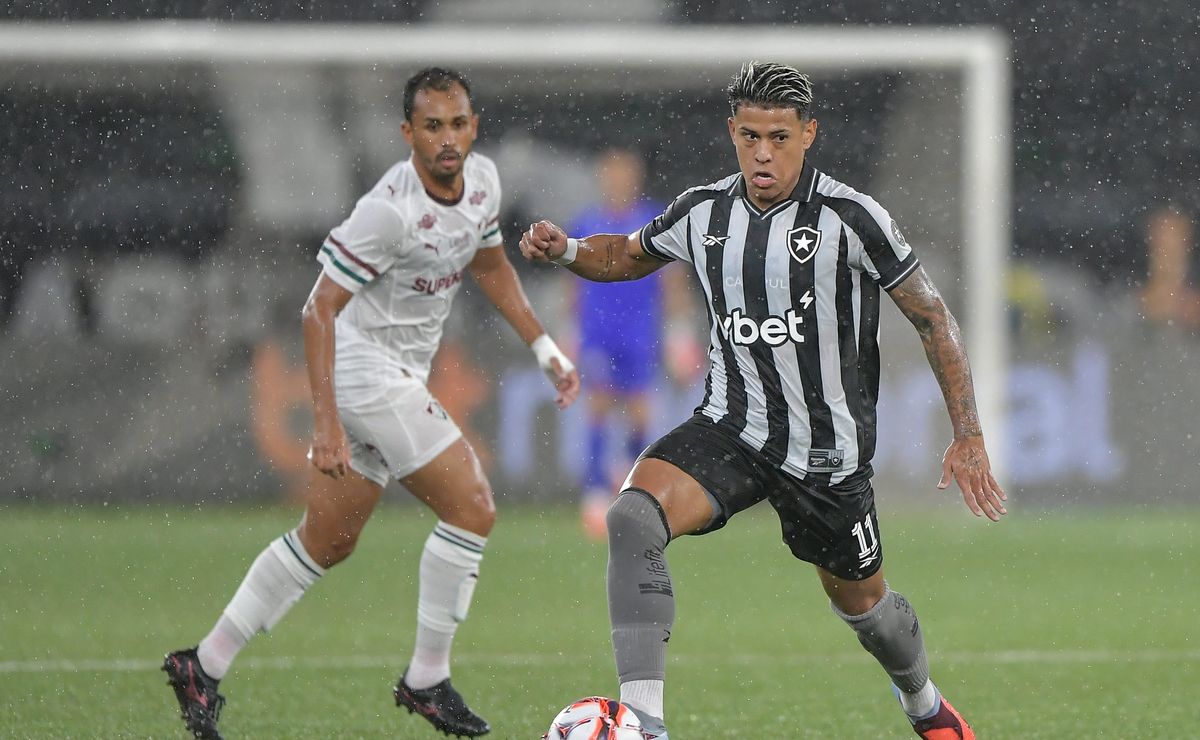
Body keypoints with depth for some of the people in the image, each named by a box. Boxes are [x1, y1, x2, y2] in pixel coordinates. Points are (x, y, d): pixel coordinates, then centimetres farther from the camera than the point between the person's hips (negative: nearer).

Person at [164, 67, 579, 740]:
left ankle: (205, 665, 22)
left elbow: (489, 264, 22)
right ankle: (427, 679, -1)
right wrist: (326, 422, -27)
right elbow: (320, 308, -23)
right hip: (366, 372, -9)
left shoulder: (482, 180, 1)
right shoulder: (390, 210, -25)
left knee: (328, 543, 14)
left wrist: (544, 346, 18)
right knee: (473, 509, -12)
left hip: (398, 376, 9)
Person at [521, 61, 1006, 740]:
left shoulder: (850, 218, -15)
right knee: (633, 517, -26)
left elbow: (932, 318, -7)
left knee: (861, 601, 16)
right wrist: (566, 251, -3)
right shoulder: (703, 213, -2)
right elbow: (630, 256, 20)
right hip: (731, 427, 2)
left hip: (828, 449, -2)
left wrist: (970, 437, -8)